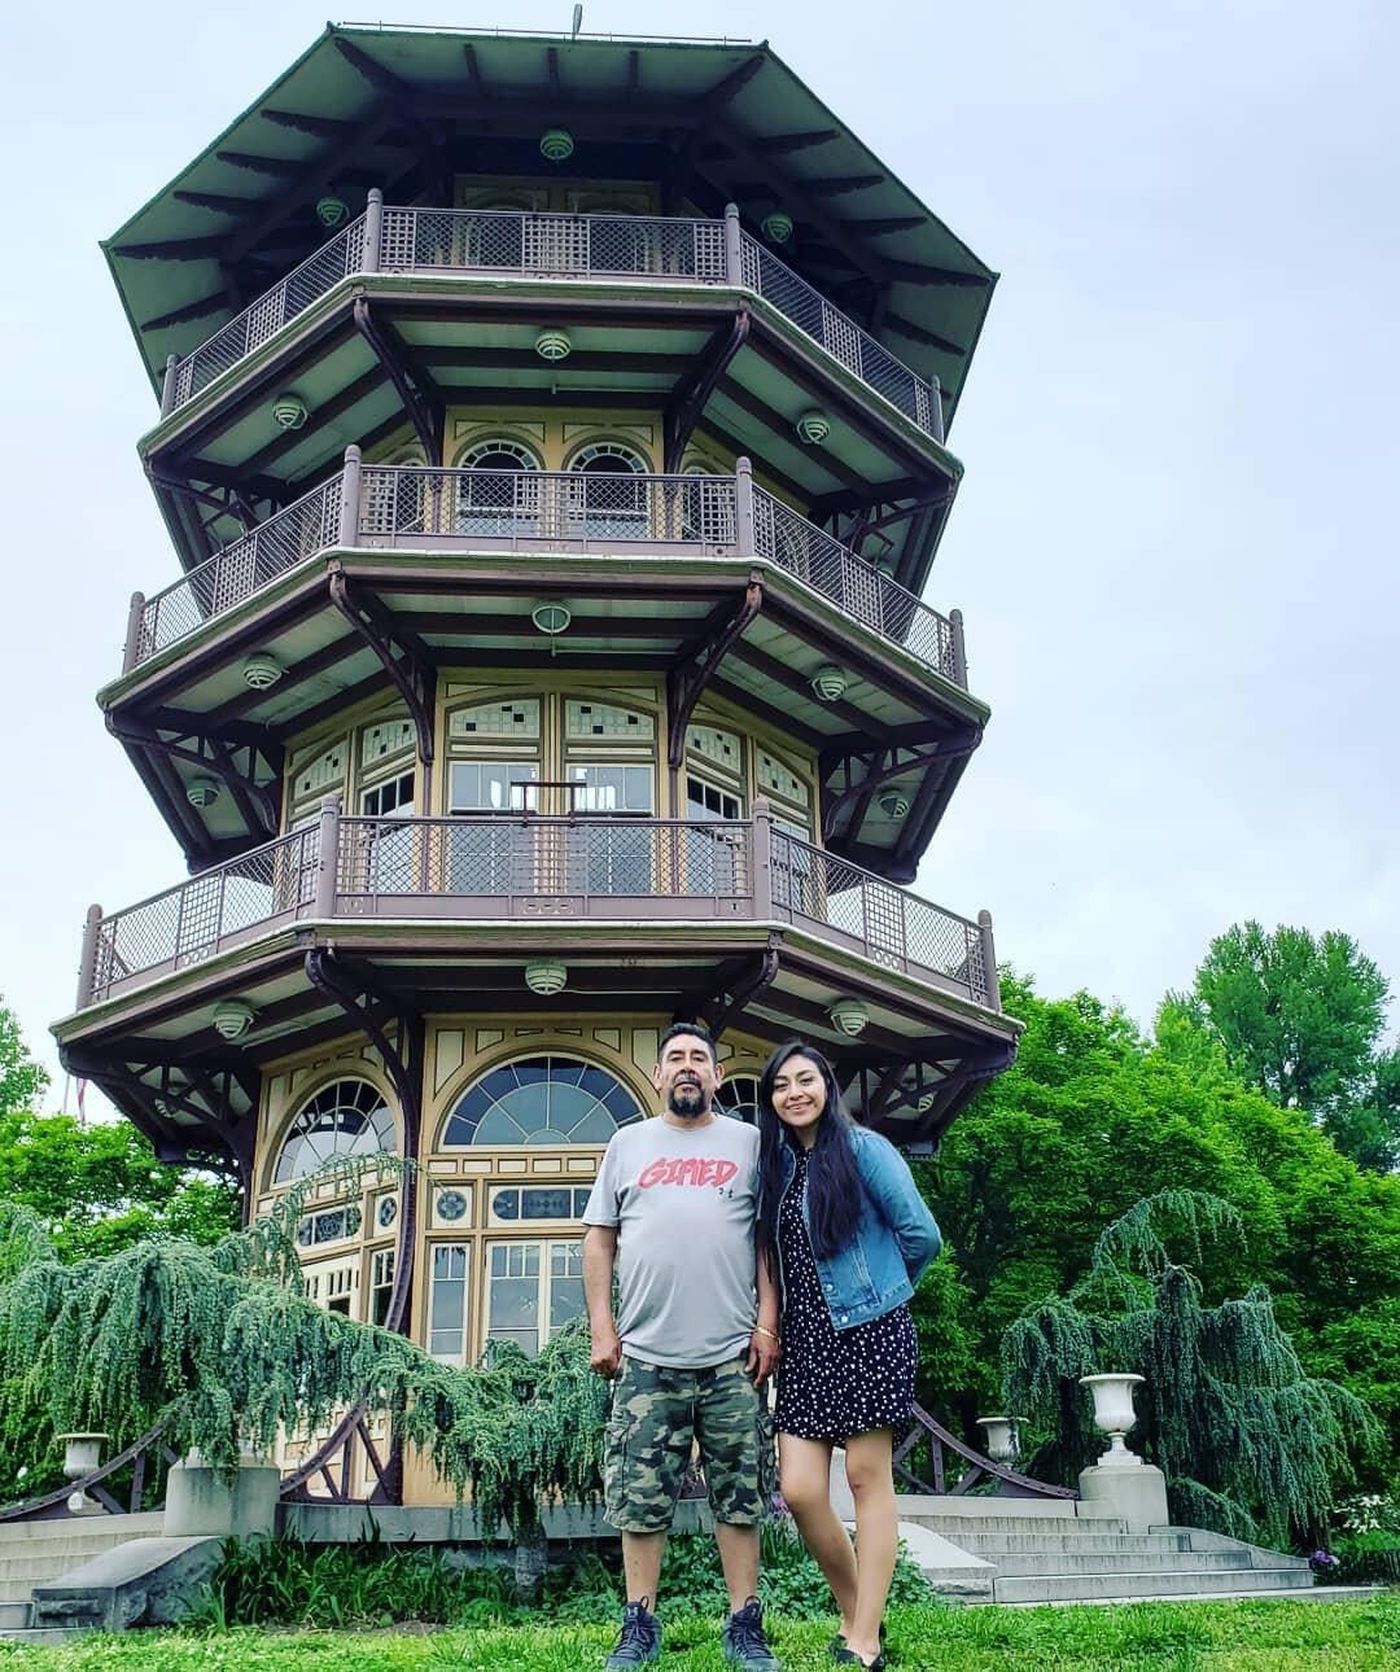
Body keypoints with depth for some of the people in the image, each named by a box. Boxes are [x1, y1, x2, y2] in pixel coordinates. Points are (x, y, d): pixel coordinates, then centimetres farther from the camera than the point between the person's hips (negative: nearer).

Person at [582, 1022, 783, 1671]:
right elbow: (599, 1237, 11)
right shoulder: (628, 1143, 11)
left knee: (740, 1497, 5)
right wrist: (601, 1326, 3)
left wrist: (767, 1324, -2)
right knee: (639, 1498, 5)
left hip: (732, 1357, -1)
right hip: (646, 1357, 1)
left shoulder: (748, 1142, 7)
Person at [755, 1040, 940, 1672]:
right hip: (805, 1339, 5)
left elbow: (921, 1234, -5)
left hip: (868, 1331, -5)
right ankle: (854, 1613, 19)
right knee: (799, 1490, -2)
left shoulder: (862, 1147, -5)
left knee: (867, 1477, -1)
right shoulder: (775, 1163, 12)